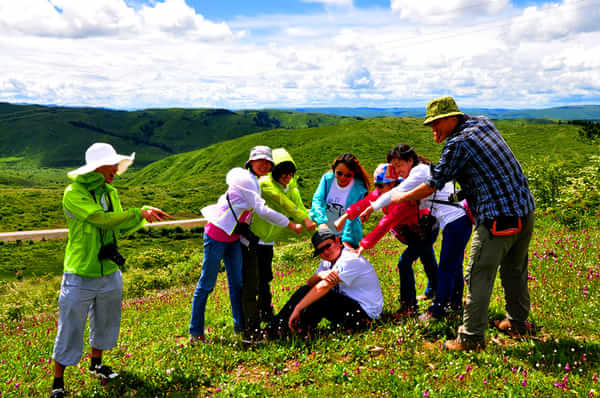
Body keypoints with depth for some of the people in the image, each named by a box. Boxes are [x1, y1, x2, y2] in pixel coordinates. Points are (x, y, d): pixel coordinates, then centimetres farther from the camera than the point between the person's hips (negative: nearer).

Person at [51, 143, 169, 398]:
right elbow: (103, 220, -28)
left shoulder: (111, 193, 7)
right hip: (81, 276, -7)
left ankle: (96, 365, 44)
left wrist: (146, 215, -3)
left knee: (105, 324, 22)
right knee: (70, 331, 3)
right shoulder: (74, 193, -16)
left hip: (111, 274, 7)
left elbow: (121, 228, 12)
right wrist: (139, 213, -25)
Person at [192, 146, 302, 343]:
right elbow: (263, 211, -23)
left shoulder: (253, 181, 12)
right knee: (207, 283, -1)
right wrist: (291, 225, -18)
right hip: (217, 234, -9)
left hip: (233, 236, 9)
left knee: (237, 282, 10)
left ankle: (240, 326, 17)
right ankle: (195, 332, 8)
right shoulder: (246, 179, -17)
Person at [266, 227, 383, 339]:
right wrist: (320, 275, -22)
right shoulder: (328, 262, 8)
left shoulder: (351, 260, -21)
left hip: (365, 313, -9)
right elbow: (309, 283, 2)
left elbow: (324, 287, -27)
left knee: (317, 295, -20)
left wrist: (298, 308, -27)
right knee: (306, 290, 0)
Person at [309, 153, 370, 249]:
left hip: (346, 235, -3)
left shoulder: (359, 189, -20)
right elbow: (317, 199, -20)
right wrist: (322, 221, -35)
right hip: (325, 232, 3)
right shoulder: (327, 178, -13)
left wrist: (346, 240, -33)